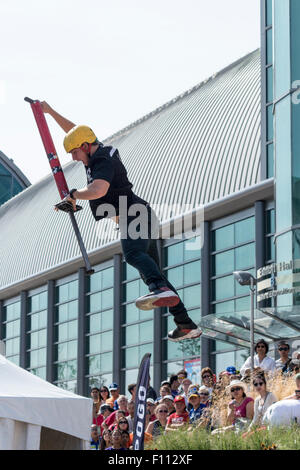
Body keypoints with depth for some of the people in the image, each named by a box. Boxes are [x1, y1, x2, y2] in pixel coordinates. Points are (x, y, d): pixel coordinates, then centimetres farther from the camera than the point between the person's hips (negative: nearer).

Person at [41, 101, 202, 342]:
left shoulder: (103, 162, -10)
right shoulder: (100, 151, 19)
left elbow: (98, 190, -29)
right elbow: (75, 131, 36)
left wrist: (73, 195, -12)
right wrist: (51, 112, 37)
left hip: (135, 215, -10)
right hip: (141, 217, 10)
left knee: (133, 254, -36)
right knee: (151, 272, 8)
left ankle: (163, 290, -63)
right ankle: (187, 325, 7)